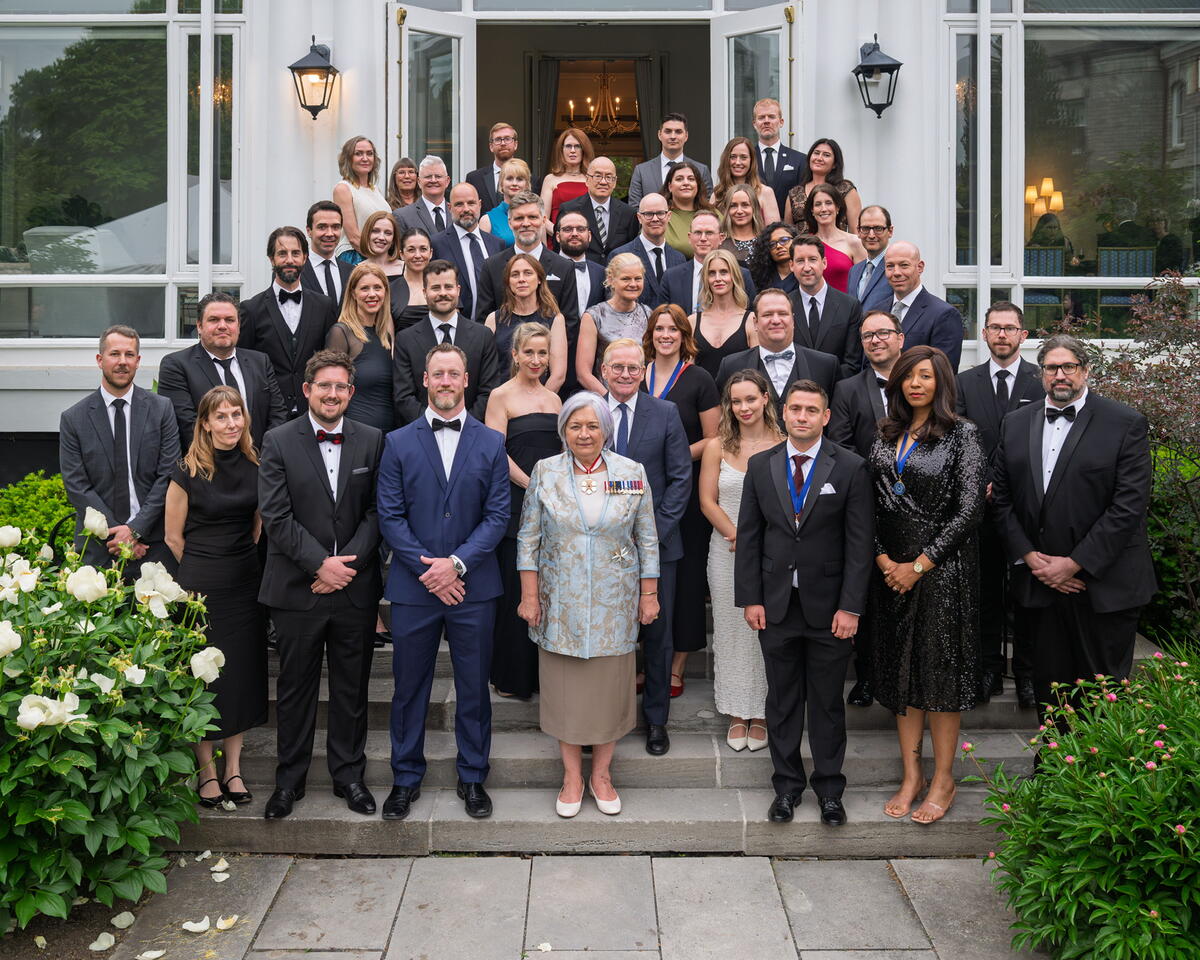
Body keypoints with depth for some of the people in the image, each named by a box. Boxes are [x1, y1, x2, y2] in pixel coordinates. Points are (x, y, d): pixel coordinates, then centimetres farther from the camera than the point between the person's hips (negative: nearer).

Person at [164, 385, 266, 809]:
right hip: (200, 587, -4)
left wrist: (242, 564, 11)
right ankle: (206, 770, 18)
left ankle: (233, 768, 20)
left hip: (245, 584, 4)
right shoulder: (187, 471, -8)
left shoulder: (255, 466, 3)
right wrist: (205, 571, 6)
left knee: (242, 674, 8)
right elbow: (173, 537, 0)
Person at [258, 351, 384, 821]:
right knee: (296, 688, 10)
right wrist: (320, 563, -15)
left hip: (355, 587, 2)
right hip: (297, 588, -1)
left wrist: (348, 562, -11)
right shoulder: (278, 442, -1)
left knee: (352, 688, 11)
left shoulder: (372, 441, 4)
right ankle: (290, 779, 24)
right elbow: (276, 516, -8)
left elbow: (376, 512, 1)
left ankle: (349, 775, 25)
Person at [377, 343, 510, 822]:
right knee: (409, 688, 9)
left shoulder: (491, 443, 4)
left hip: (473, 585, 0)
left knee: (473, 687, 9)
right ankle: (406, 779, 24)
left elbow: (497, 514, -1)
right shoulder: (398, 442, 4)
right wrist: (426, 569, -12)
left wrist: (457, 562, -13)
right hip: (413, 586, 0)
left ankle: (472, 778, 24)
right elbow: (390, 515, -1)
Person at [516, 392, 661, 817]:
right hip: (560, 603, 0)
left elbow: (647, 540, 4)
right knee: (564, 686, 6)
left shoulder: (632, 473, 0)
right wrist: (529, 596, -3)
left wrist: (649, 594, 3)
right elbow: (528, 538, 1)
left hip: (614, 604, 0)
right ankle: (572, 774, 22)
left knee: (610, 685, 7)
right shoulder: (544, 472, -1)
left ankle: (602, 773, 24)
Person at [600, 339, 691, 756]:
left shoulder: (666, 413, 0)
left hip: (656, 543, 0)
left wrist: (655, 531, -9)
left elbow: (681, 478, -2)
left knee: (657, 632, 8)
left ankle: (655, 718, 24)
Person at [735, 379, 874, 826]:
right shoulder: (760, 465, 3)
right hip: (775, 604, 2)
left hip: (828, 607, -2)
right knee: (782, 700, 12)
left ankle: (829, 788, 25)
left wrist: (850, 606, -10)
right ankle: (787, 784, 26)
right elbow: (748, 536, 4)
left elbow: (859, 543, -6)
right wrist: (749, 598, -1)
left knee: (827, 702, 10)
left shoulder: (851, 468, -4)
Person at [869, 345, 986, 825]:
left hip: (942, 565, -5)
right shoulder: (885, 434, 9)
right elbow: (870, 503, 7)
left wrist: (919, 565, -13)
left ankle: (943, 780, 14)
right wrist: (883, 559, -6)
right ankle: (911, 775, 20)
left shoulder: (962, 434, -5)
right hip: (890, 566, 5)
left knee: (940, 667, 1)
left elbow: (969, 509, -12)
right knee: (899, 667, 9)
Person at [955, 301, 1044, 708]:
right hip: (982, 503, 2)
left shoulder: (1043, 380, 2)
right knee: (986, 590, 9)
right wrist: (984, 484, -9)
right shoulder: (965, 382, 8)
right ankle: (989, 669, 18)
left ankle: (1027, 672, 17)